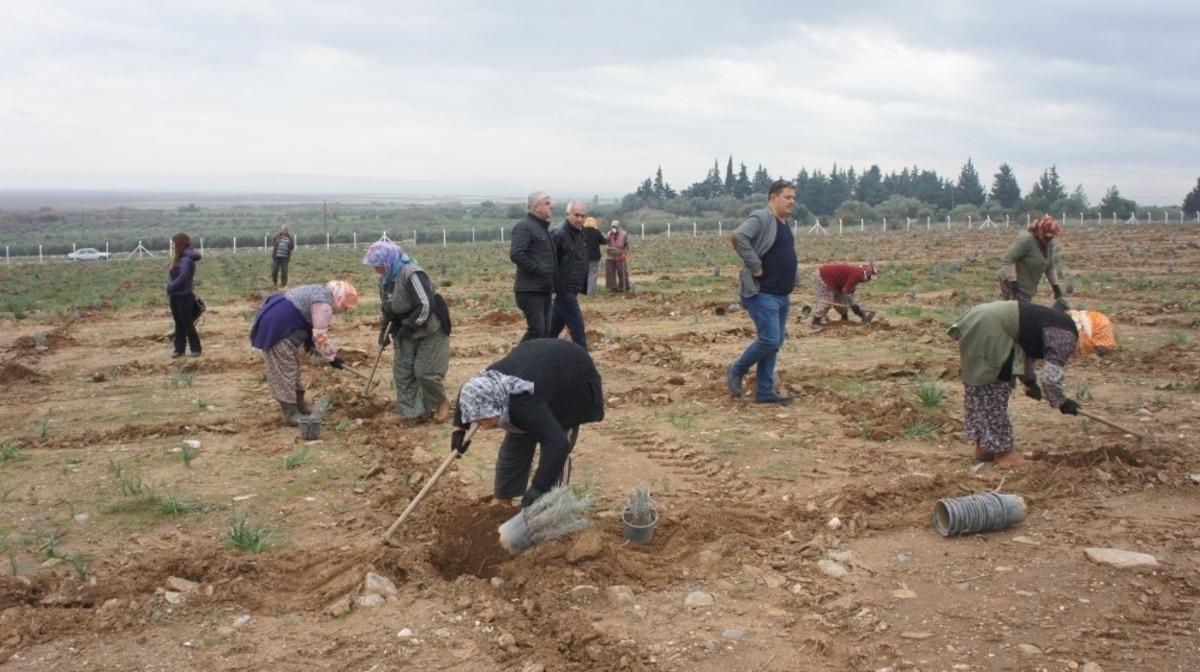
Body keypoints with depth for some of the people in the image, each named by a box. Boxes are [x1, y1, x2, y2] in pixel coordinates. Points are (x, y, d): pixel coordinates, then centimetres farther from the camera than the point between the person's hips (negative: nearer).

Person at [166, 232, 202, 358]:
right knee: (179, 324, 12)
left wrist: (170, 288, -17)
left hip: (184, 297, -9)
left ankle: (195, 349, 8)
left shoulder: (186, 260, -18)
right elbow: (173, 276, 14)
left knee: (187, 324, -1)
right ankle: (179, 349, 18)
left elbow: (183, 278, -26)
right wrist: (170, 289, 1)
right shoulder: (179, 258, 11)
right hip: (176, 296, 9)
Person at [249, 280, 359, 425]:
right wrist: (331, 357, -8)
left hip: (275, 321, 11)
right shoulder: (324, 304, -18)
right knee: (284, 369, -7)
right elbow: (320, 335, -17)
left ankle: (298, 406, 26)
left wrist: (308, 340, 19)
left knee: (291, 366, 17)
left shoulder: (320, 292, 14)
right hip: (276, 327, -11)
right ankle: (290, 415, -3)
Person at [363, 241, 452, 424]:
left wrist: (409, 327, -24)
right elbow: (387, 308, 15)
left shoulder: (411, 274, -25)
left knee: (426, 372, -7)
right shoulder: (385, 279, 3)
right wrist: (385, 330, 3)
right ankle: (412, 411, 12)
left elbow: (425, 305, -29)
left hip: (430, 330, -8)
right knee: (402, 372, 3)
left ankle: (442, 403, 18)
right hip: (406, 333, 8)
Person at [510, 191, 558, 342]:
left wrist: (551, 284, 17)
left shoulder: (543, 227, 20)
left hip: (544, 289, 10)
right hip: (530, 290, -10)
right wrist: (537, 269, -20)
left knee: (545, 331, 10)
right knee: (536, 330, -14)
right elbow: (516, 254, -23)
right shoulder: (524, 226, -11)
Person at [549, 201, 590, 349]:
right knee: (577, 325, -7)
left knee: (555, 326, 16)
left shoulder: (581, 235, 13)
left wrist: (583, 286, 20)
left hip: (572, 290, 8)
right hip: (564, 290, -8)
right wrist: (551, 287, -22)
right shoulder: (558, 234, -15)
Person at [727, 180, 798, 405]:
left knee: (774, 344, 9)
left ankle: (765, 391, 16)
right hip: (762, 293, -9)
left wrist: (791, 279, 18)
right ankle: (736, 371, 9)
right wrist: (755, 266, -25)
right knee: (769, 340, -13)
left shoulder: (784, 224, 17)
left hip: (781, 295, 9)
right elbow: (738, 236, -30)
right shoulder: (761, 219, -13)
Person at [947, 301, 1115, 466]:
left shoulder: (1060, 324, 17)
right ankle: (1001, 451, 10)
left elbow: (1027, 348, 31)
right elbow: (1050, 377, -16)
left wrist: (1029, 380, 28)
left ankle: (983, 447, 27)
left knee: (981, 390, 16)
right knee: (994, 390, 0)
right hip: (988, 331, -10)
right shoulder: (1066, 336, -11)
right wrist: (1062, 402, 0)